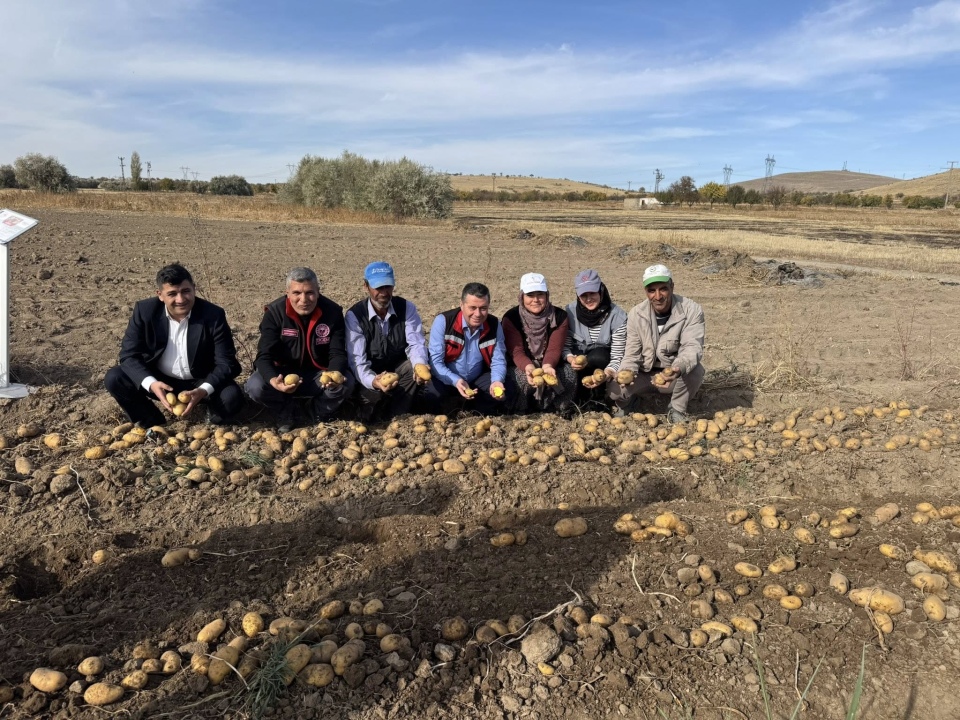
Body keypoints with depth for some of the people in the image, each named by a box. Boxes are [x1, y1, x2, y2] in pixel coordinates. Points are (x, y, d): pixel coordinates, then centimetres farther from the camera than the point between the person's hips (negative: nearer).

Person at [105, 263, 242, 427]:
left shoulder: (213, 315, -18)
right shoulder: (145, 311, -14)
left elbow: (226, 362, -17)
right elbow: (129, 355, -13)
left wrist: (204, 390, -36)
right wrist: (151, 384, -33)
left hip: (201, 382, -2)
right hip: (159, 381, 2)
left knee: (232, 398, -30)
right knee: (114, 379, -19)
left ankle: (214, 414, 8)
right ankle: (153, 424, 2)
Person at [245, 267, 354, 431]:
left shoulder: (333, 312, -14)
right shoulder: (274, 312, -17)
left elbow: (337, 353, -14)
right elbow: (264, 355, -21)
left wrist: (334, 374, -39)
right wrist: (273, 380, -44)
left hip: (318, 374, 1)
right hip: (283, 373, 0)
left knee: (346, 383, -29)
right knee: (255, 386, -30)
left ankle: (318, 413, 4)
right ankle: (286, 413, 3)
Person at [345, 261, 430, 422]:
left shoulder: (407, 308, -8)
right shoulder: (354, 315, -16)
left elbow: (416, 344, -14)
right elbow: (357, 359, -23)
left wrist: (420, 365, -40)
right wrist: (373, 381, -45)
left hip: (398, 368, 3)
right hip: (370, 374, -2)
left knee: (416, 368, -29)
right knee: (371, 391, -34)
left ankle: (396, 418, -13)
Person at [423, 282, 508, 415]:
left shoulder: (494, 325, -10)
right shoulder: (443, 321, -20)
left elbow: (498, 361, -6)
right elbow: (435, 361, -21)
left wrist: (497, 381, -29)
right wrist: (456, 381, -38)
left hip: (478, 380, 3)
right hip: (447, 379, -3)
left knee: (500, 394, -21)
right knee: (432, 394, -32)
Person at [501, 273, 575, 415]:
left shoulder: (559, 316, -9)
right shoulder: (511, 317, -14)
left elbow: (554, 348, -17)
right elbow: (516, 351, -20)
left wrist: (547, 366, -40)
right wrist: (529, 368, -43)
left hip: (549, 365, 2)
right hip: (522, 366, -1)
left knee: (569, 373, -28)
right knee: (521, 378, -35)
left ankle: (563, 409, -3)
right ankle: (519, 412, -7)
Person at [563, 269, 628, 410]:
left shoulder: (618, 316, -21)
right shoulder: (570, 311, -14)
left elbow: (617, 357, -22)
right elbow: (565, 346, -10)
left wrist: (607, 375, -42)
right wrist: (571, 359, -33)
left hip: (603, 364, -1)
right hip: (579, 357, 1)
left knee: (597, 356, -34)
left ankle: (597, 399, -9)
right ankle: (578, 401, -3)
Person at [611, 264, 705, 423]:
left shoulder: (692, 310, -17)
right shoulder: (636, 314, -9)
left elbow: (692, 347, -28)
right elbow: (632, 353, -8)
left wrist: (678, 368, -51)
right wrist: (627, 372, -32)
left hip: (676, 375, -1)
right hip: (645, 375, 1)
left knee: (695, 371, -34)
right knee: (616, 387, -24)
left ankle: (677, 410, -4)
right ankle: (625, 404, 16)